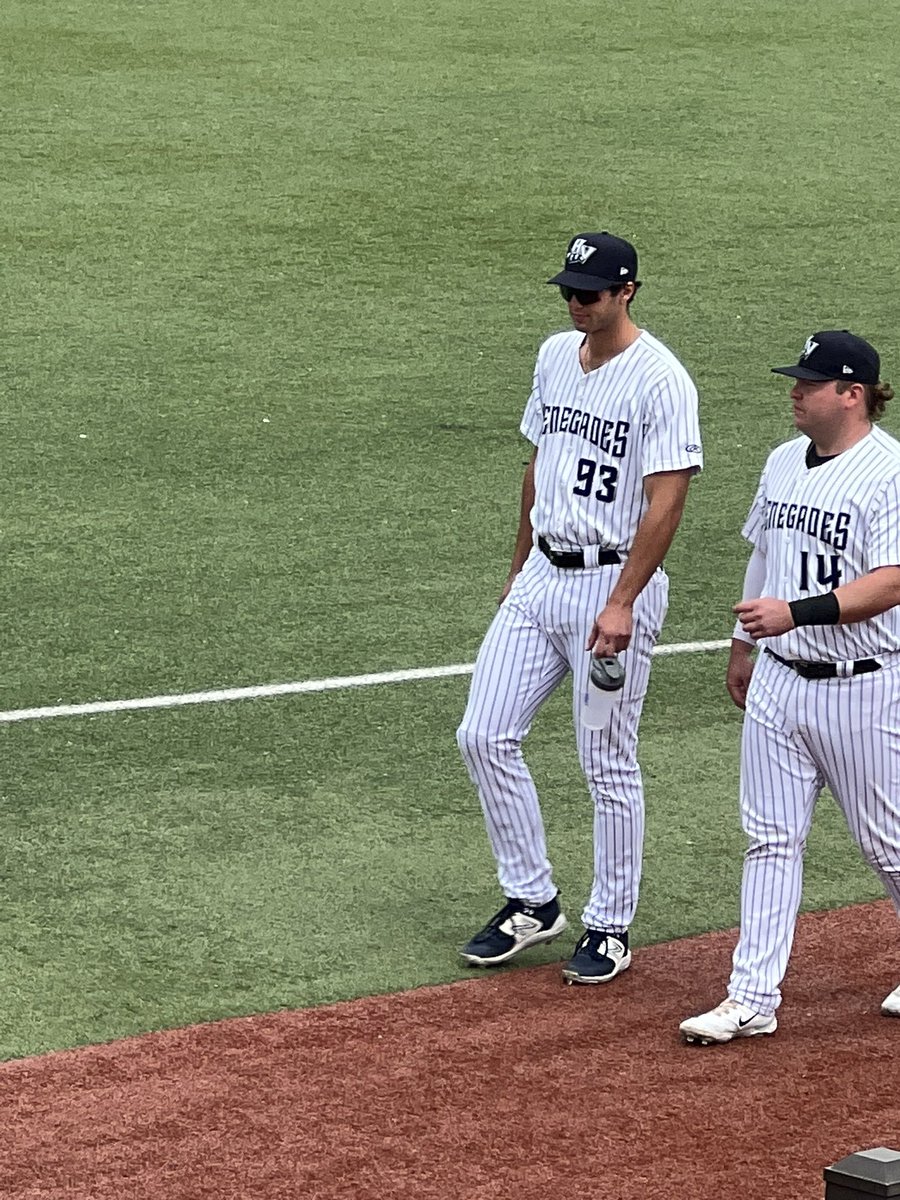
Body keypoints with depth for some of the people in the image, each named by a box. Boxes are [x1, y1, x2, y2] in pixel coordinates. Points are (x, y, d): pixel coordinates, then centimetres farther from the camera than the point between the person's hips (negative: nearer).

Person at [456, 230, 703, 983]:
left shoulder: (660, 379, -15)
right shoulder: (556, 356, 9)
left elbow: (667, 500, -19)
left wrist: (621, 604, -25)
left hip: (615, 583, -7)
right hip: (542, 578, 7)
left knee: (609, 766, 1)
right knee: (485, 736, 3)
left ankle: (611, 928, 14)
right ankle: (532, 902, 17)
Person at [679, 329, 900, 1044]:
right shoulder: (784, 463, 9)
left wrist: (795, 612, -32)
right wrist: (744, 645, 24)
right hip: (778, 682, 7)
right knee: (771, 841, 6)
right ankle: (753, 999, 8)